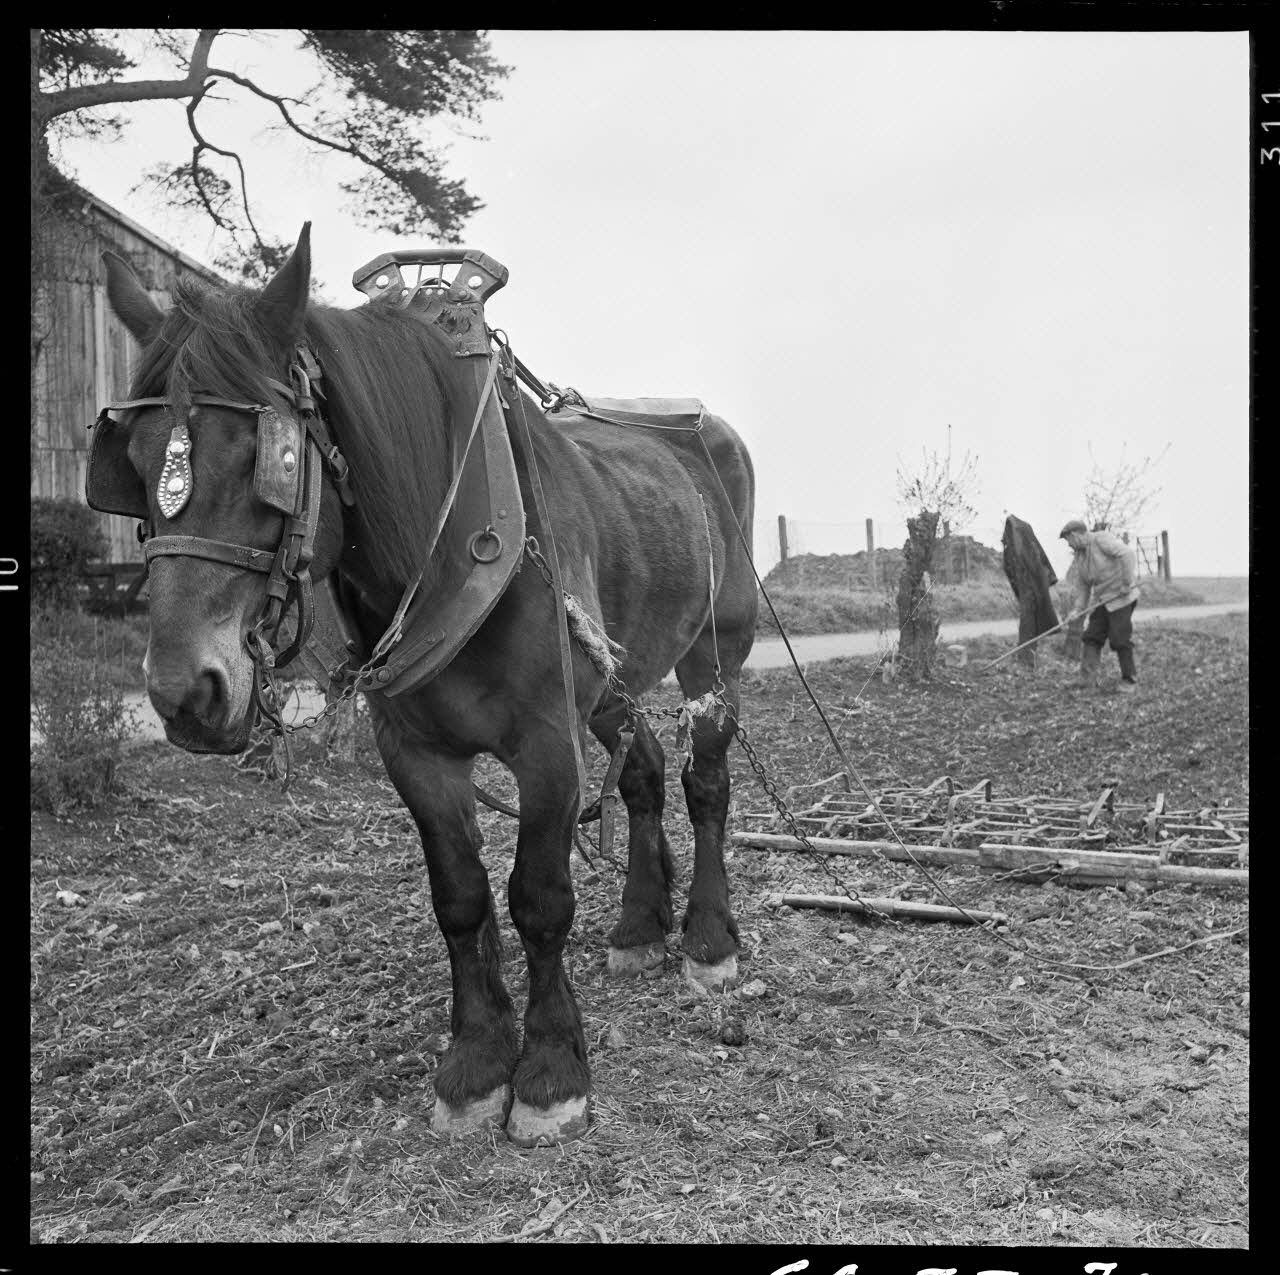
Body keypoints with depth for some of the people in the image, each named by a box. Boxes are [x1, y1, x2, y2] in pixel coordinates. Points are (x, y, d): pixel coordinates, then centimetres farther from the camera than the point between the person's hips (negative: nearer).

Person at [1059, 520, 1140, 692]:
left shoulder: (1102, 539, -14)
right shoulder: (1080, 555, 12)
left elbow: (1128, 555, -26)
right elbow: (1082, 585, 12)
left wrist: (1127, 583, -26)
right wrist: (1077, 609, 3)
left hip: (1121, 596, -9)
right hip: (1102, 600, 9)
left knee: (1120, 639, -7)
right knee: (1092, 637, 1)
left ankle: (1129, 680, 6)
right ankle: (1087, 680, 0)